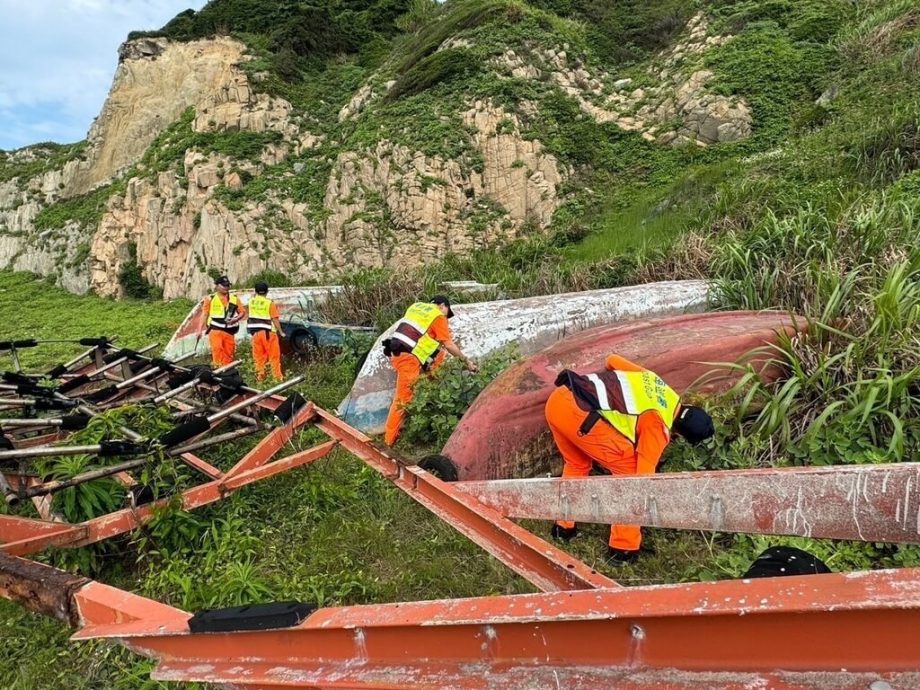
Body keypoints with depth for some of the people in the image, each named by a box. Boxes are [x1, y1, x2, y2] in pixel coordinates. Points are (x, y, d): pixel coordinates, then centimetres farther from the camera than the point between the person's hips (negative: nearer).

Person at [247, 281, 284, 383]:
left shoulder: (252, 301, 2)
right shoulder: (270, 303, -11)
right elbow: (275, 319, -12)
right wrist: (280, 332, -5)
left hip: (255, 331, 4)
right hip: (268, 332, -4)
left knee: (258, 355, 12)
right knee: (274, 355, 4)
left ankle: (260, 375, 14)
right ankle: (277, 376, 6)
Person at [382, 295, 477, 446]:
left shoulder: (416, 306, 21)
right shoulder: (438, 316, 0)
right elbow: (448, 345, -1)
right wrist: (466, 360, 8)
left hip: (395, 352, 8)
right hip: (407, 357, -8)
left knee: (439, 351, 20)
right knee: (403, 398, -2)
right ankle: (390, 438, 3)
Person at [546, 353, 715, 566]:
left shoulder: (652, 380, 20)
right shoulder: (658, 426, 1)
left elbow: (612, 359, 28)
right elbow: (644, 472, 2)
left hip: (558, 399, 9)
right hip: (577, 411, -8)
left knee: (576, 464, 31)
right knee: (629, 469, 7)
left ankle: (563, 527, 39)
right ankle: (623, 549, 11)